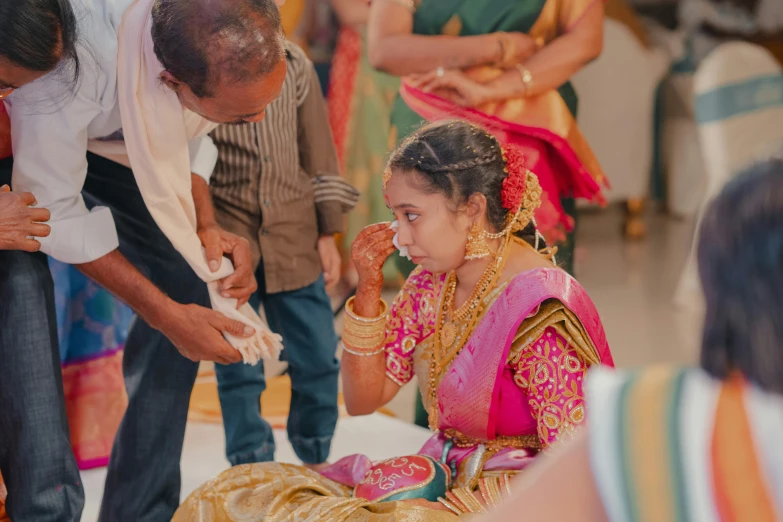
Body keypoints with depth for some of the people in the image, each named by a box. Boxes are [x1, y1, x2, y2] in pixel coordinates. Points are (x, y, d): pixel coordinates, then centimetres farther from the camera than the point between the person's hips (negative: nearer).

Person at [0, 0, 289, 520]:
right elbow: (54, 213, -29)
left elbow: (187, 133, -5)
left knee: (185, 277, -10)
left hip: (106, 141, 5)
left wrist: (206, 228, -20)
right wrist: (166, 315, -28)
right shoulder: (68, 71, -44)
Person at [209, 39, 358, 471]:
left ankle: (316, 460, 28)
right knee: (238, 372, 3)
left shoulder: (294, 64, 4)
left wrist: (327, 233, 8)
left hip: (294, 240, 3)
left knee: (318, 359, 7)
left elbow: (318, 149, 10)